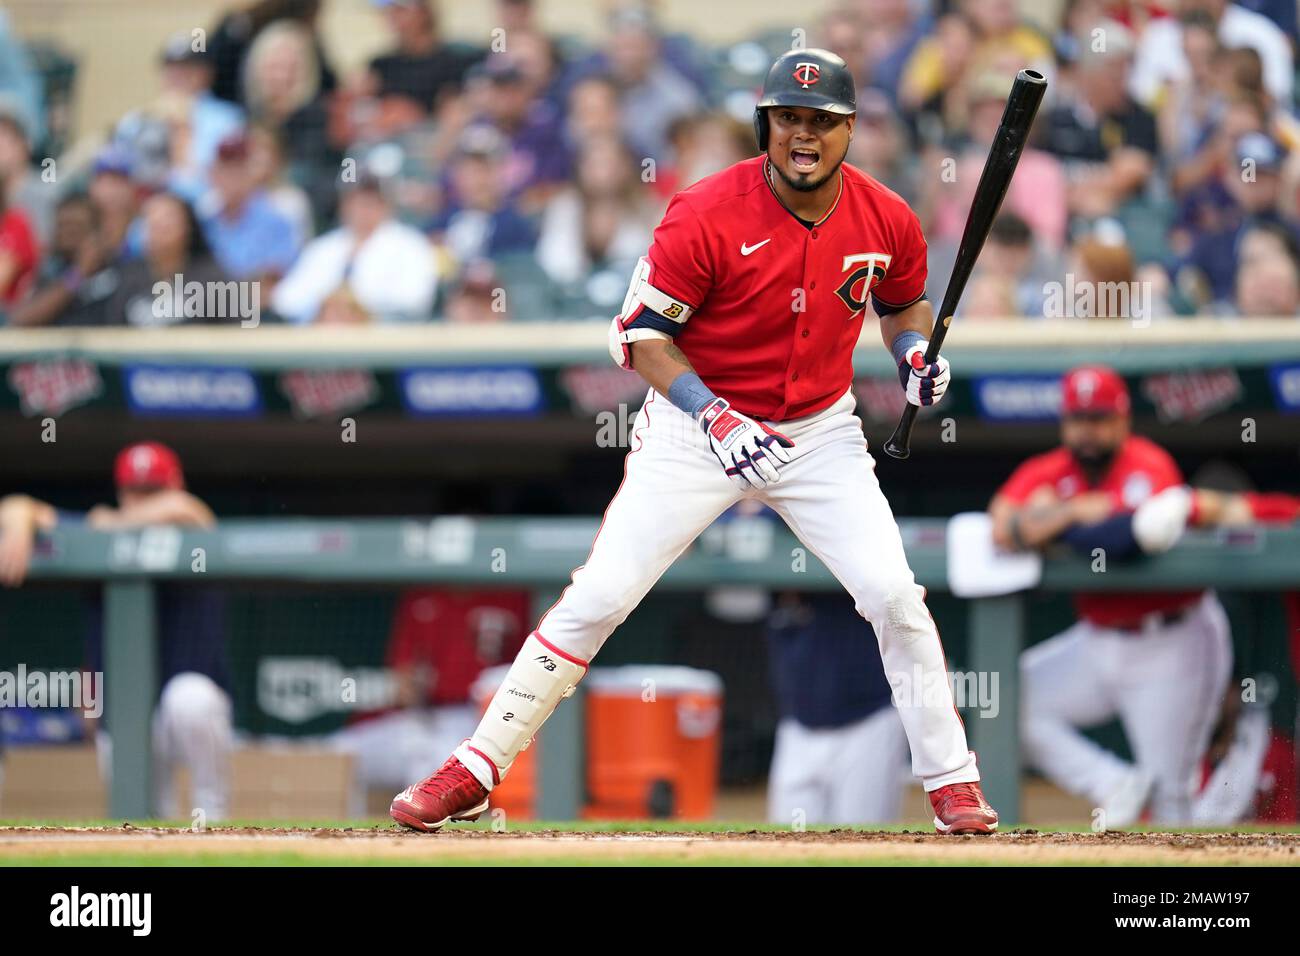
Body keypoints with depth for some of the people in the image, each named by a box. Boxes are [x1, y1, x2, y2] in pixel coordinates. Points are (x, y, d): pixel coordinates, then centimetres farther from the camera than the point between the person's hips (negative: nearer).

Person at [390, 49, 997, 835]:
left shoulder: (888, 222, -8)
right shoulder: (707, 216, -20)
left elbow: (906, 301, 14)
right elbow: (639, 331, -14)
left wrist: (917, 352, -9)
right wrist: (714, 416, -26)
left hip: (821, 433, 3)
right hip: (696, 424, -3)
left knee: (894, 595, -9)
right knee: (599, 595, -8)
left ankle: (951, 778, 7)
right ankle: (476, 771, -1)